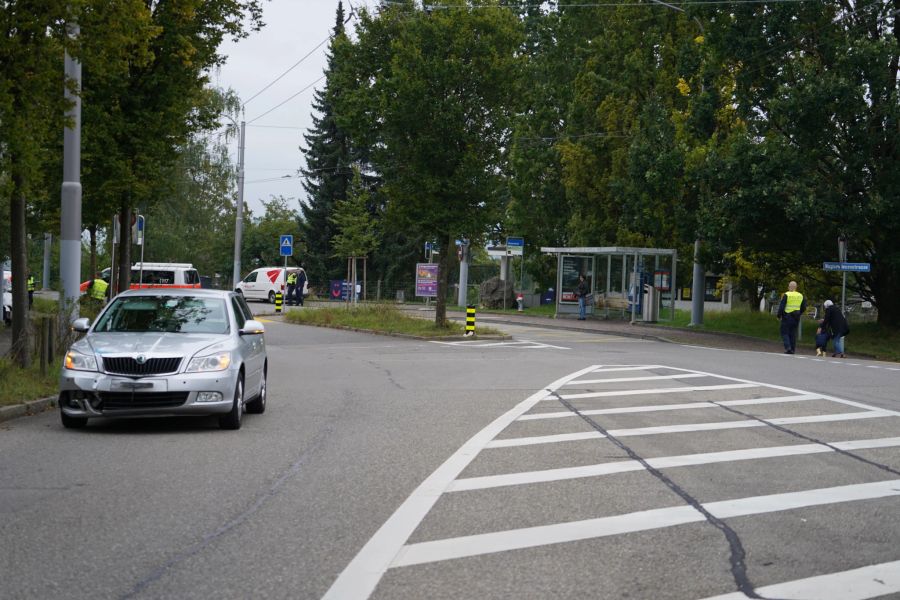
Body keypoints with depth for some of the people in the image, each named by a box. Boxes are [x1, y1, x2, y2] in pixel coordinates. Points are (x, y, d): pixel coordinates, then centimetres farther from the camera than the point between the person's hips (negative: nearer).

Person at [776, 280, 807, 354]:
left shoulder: (786, 295, -10)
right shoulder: (800, 296, 7)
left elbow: (781, 306, -13)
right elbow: (803, 308, 11)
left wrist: (779, 315, -1)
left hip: (787, 317, -5)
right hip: (796, 318, 5)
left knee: (785, 333, 2)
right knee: (793, 334, 11)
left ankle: (788, 348, -14)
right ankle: (793, 349, 8)